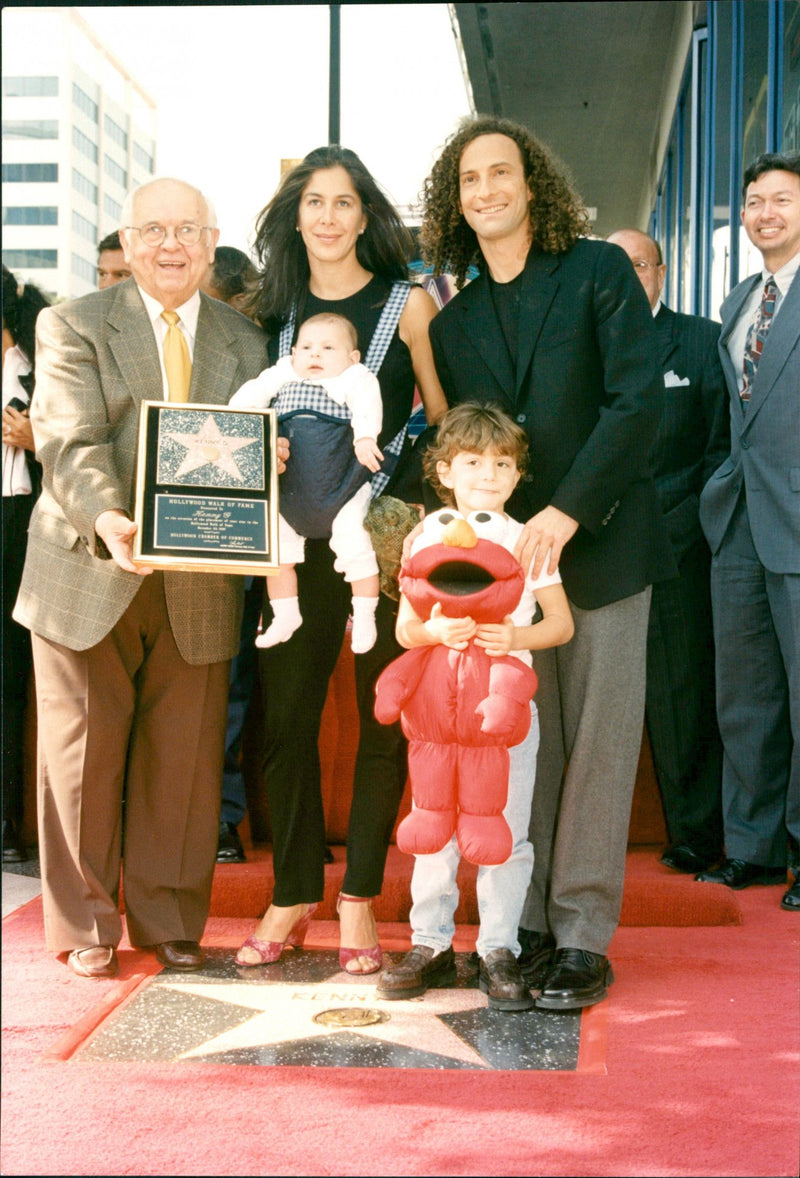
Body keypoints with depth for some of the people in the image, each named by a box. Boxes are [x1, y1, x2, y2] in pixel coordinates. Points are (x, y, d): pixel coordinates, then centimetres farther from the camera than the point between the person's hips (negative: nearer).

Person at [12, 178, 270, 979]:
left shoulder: (245, 342, 11)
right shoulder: (72, 326, 1)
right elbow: (70, 442, -12)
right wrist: (107, 521, -31)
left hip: (199, 587, 2)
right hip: (88, 576, -2)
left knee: (183, 761, 6)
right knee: (83, 754, 6)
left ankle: (169, 922, 21)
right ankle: (84, 925, 20)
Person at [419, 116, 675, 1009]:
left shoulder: (599, 272, 0)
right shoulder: (453, 320, 12)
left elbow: (637, 402, -10)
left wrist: (566, 511, -17)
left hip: (600, 546, -3)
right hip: (503, 558, 4)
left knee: (596, 747, 0)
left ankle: (583, 936, 7)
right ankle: (525, 926, 14)